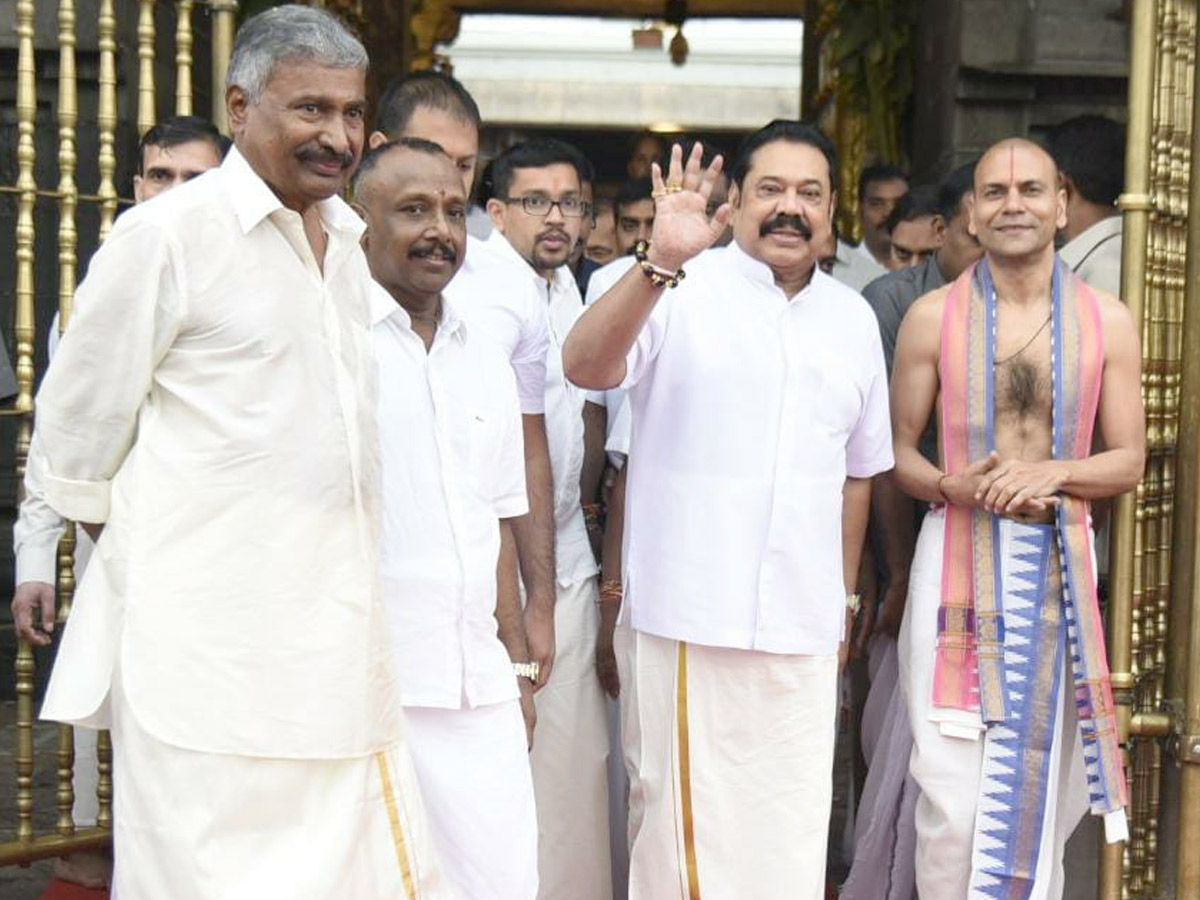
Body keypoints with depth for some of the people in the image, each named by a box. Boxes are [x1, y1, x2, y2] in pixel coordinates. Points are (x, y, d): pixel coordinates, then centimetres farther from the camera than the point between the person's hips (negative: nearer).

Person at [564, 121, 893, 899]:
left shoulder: (853, 318, 12)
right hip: (687, 621, -4)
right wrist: (659, 263, -35)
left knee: (791, 832, 10)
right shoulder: (681, 293, -4)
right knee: (687, 824, 1)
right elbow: (586, 366, -22)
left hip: (804, 629, 5)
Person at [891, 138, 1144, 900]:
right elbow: (899, 449, 7)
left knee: (1039, 784, 7)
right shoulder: (933, 317, 2)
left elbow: (1129, 461, 6)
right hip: (958, 559, -1)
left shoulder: (1107, 321, 4)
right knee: (953, 793, -4)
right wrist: (955, 486, -14)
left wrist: (1051, 472, -13)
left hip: (1059, 566, 1)